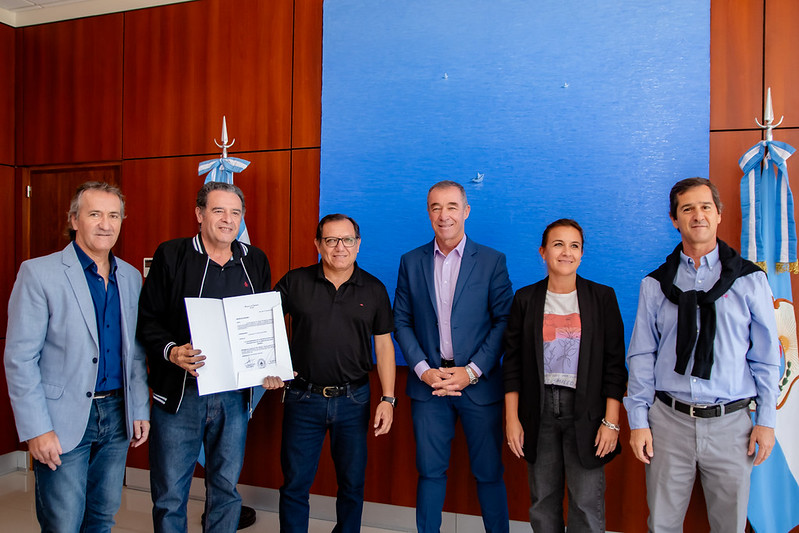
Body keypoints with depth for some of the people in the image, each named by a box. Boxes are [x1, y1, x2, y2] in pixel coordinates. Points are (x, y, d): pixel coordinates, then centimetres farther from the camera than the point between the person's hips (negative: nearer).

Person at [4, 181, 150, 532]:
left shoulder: (131, 277, 8)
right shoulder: (38, 273, -8)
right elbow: (20, 358, -11)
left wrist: (140, 410, 9)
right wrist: (36, 430, -14)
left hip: (116, 415, 5)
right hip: (64, 421, -4)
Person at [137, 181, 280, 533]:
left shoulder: (256, 261, 9)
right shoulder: (171, 255, -2)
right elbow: (147, 319, -3)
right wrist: (171, 352, -21)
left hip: (234, 395, 3)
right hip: (179, 394, -3)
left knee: (226, 488, 15)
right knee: (170, 493, 6)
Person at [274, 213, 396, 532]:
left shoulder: (373, 290, 2)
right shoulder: (295, 283, -1)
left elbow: (384, 344, 4)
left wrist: (388, 399, -1)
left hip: (354, 399, 1)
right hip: (304, 398, -1)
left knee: (352, 483, 13)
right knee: (295, 484, 8)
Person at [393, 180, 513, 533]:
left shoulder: (492, 261, 0)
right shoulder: (411, 262, 6)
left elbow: (504, 321, -3)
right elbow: (402, 321, 6)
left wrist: (472, 371, -11)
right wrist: (423, 369, -6)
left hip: (479, 384, -1)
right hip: (428, 384, 2)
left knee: (489, 473, 7)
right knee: (430, 471, 10)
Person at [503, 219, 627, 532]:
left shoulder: (602, 297, 1)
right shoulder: (525, 299, 4)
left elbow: (615, 363, 0)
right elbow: (512, 362, 4)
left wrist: (611, 421, -6)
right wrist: (512, 419, 0)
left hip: (586, 412, -1)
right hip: (539, 411, 1)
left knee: (587, 505, 1)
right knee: (542, 503, 10)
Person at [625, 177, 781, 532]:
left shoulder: (749, 279, 3)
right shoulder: (655, 285, 4)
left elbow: (766, 356, 5)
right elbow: (641, 357, 3)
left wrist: (766, 420, 3)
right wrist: (638, 421, 0)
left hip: (730, 423, 0)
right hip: (669, 421, 1)